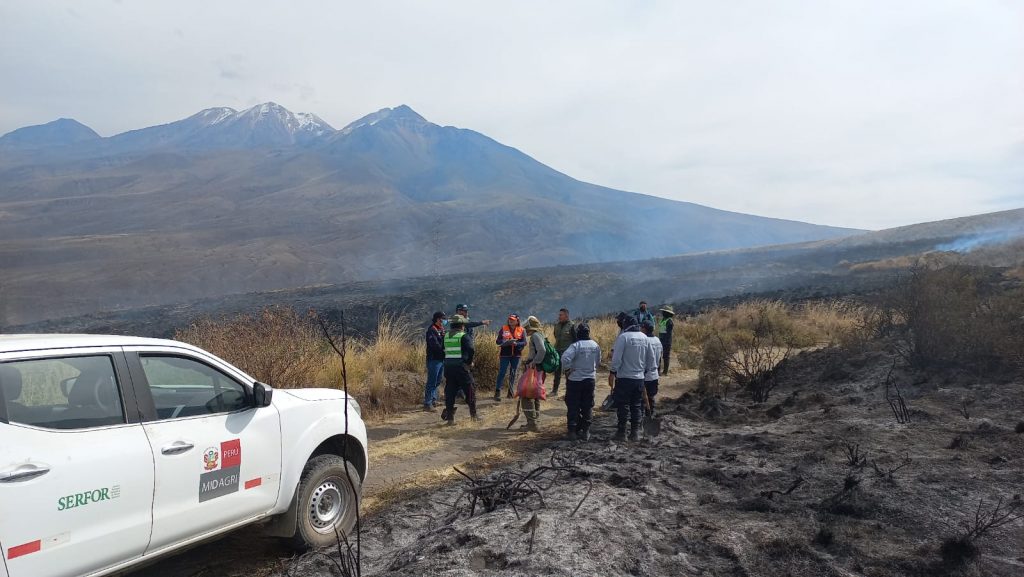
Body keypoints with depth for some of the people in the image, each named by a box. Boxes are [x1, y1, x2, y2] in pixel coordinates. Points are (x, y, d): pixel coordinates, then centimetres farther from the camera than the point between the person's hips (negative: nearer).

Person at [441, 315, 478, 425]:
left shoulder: (446, 336, 11)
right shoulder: (464, 336, -7)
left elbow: (442, 350, 14)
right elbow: (471, 350, -19)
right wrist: (470, 362, -7)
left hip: (448, 366, 5)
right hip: (461, 367, -5)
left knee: (450, 392, 8)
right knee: (469, 391, 9)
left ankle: (449, 417, 7)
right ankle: (473, 414, 16)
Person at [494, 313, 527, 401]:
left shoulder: (521, 330, 3)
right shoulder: (503, 329, 2)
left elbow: (524, 342, -5)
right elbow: (498, 341, -3)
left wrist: (516, 343, -24)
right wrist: (507, 342, -21)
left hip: (516, 355, 2)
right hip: (505, 354, -2)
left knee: (513, 373, 10)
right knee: (502, 372, -7)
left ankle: (510, 392, 21)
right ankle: (497, 392, -6)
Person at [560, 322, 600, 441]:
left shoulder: (575, 345, -17)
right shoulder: (595, 345, -1)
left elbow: (565, 358, -30)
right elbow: (598, 361, 11)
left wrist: (566, 369, -15)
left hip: (575, 380, -4)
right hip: (590, 379, 4)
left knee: (573, 407, 6)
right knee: (588, 406, 13)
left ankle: (573, 431, 7)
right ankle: (585, 432, 15)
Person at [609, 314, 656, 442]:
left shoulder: (623, 337, -12)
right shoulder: (644, 337, 7)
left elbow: (617, 357, -16)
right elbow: (651, 358, 12)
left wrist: (613, 373, -9)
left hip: (624, 377, -5)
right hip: (639, 377, 5)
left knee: (623, 406, 3)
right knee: (636, 406, 12)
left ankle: (621, 432, 5)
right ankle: (635, 432, 15)